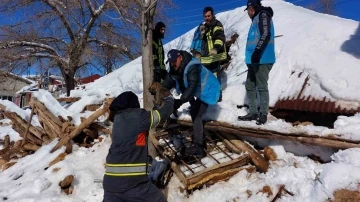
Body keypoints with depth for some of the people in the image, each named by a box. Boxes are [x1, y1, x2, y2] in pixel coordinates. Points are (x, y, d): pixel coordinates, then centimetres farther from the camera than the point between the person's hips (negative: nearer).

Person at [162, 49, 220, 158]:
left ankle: (198, 147, -12)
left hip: (208, 91, -10)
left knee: (196, 115, -16)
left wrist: (181, 101, -52)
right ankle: (200, 141, 35)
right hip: (200, 91, 10)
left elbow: (192, 86, -42)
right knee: (194, 113, 20)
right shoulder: (175, 68, -4)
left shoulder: (192, 67, -33)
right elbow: (168, 82, -5)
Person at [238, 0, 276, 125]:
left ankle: (263, 114, 1)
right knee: (250, 86, 10)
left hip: (262, 60, -10)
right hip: (254, 60, 10)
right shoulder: (257, 18, 25)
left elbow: (266, 35, -17)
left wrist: (257, 52, -25)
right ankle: (253, 113, 16)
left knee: (262, 87, -6)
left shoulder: (263, 15, -2)